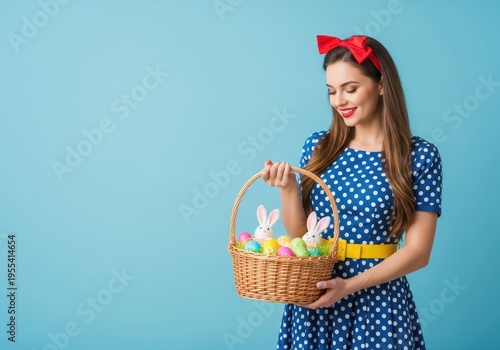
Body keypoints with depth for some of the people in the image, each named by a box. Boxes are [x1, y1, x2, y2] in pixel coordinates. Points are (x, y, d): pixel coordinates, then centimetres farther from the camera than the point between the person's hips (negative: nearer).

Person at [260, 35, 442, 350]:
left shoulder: (419, 156, -8)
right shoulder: (317, 146, 1)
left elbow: (418, 251, -10)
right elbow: (300, 233, 4)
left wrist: (350, 285, -19)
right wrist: (287, 188, -13)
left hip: (376, 300, -3)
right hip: (313, 293, 3)